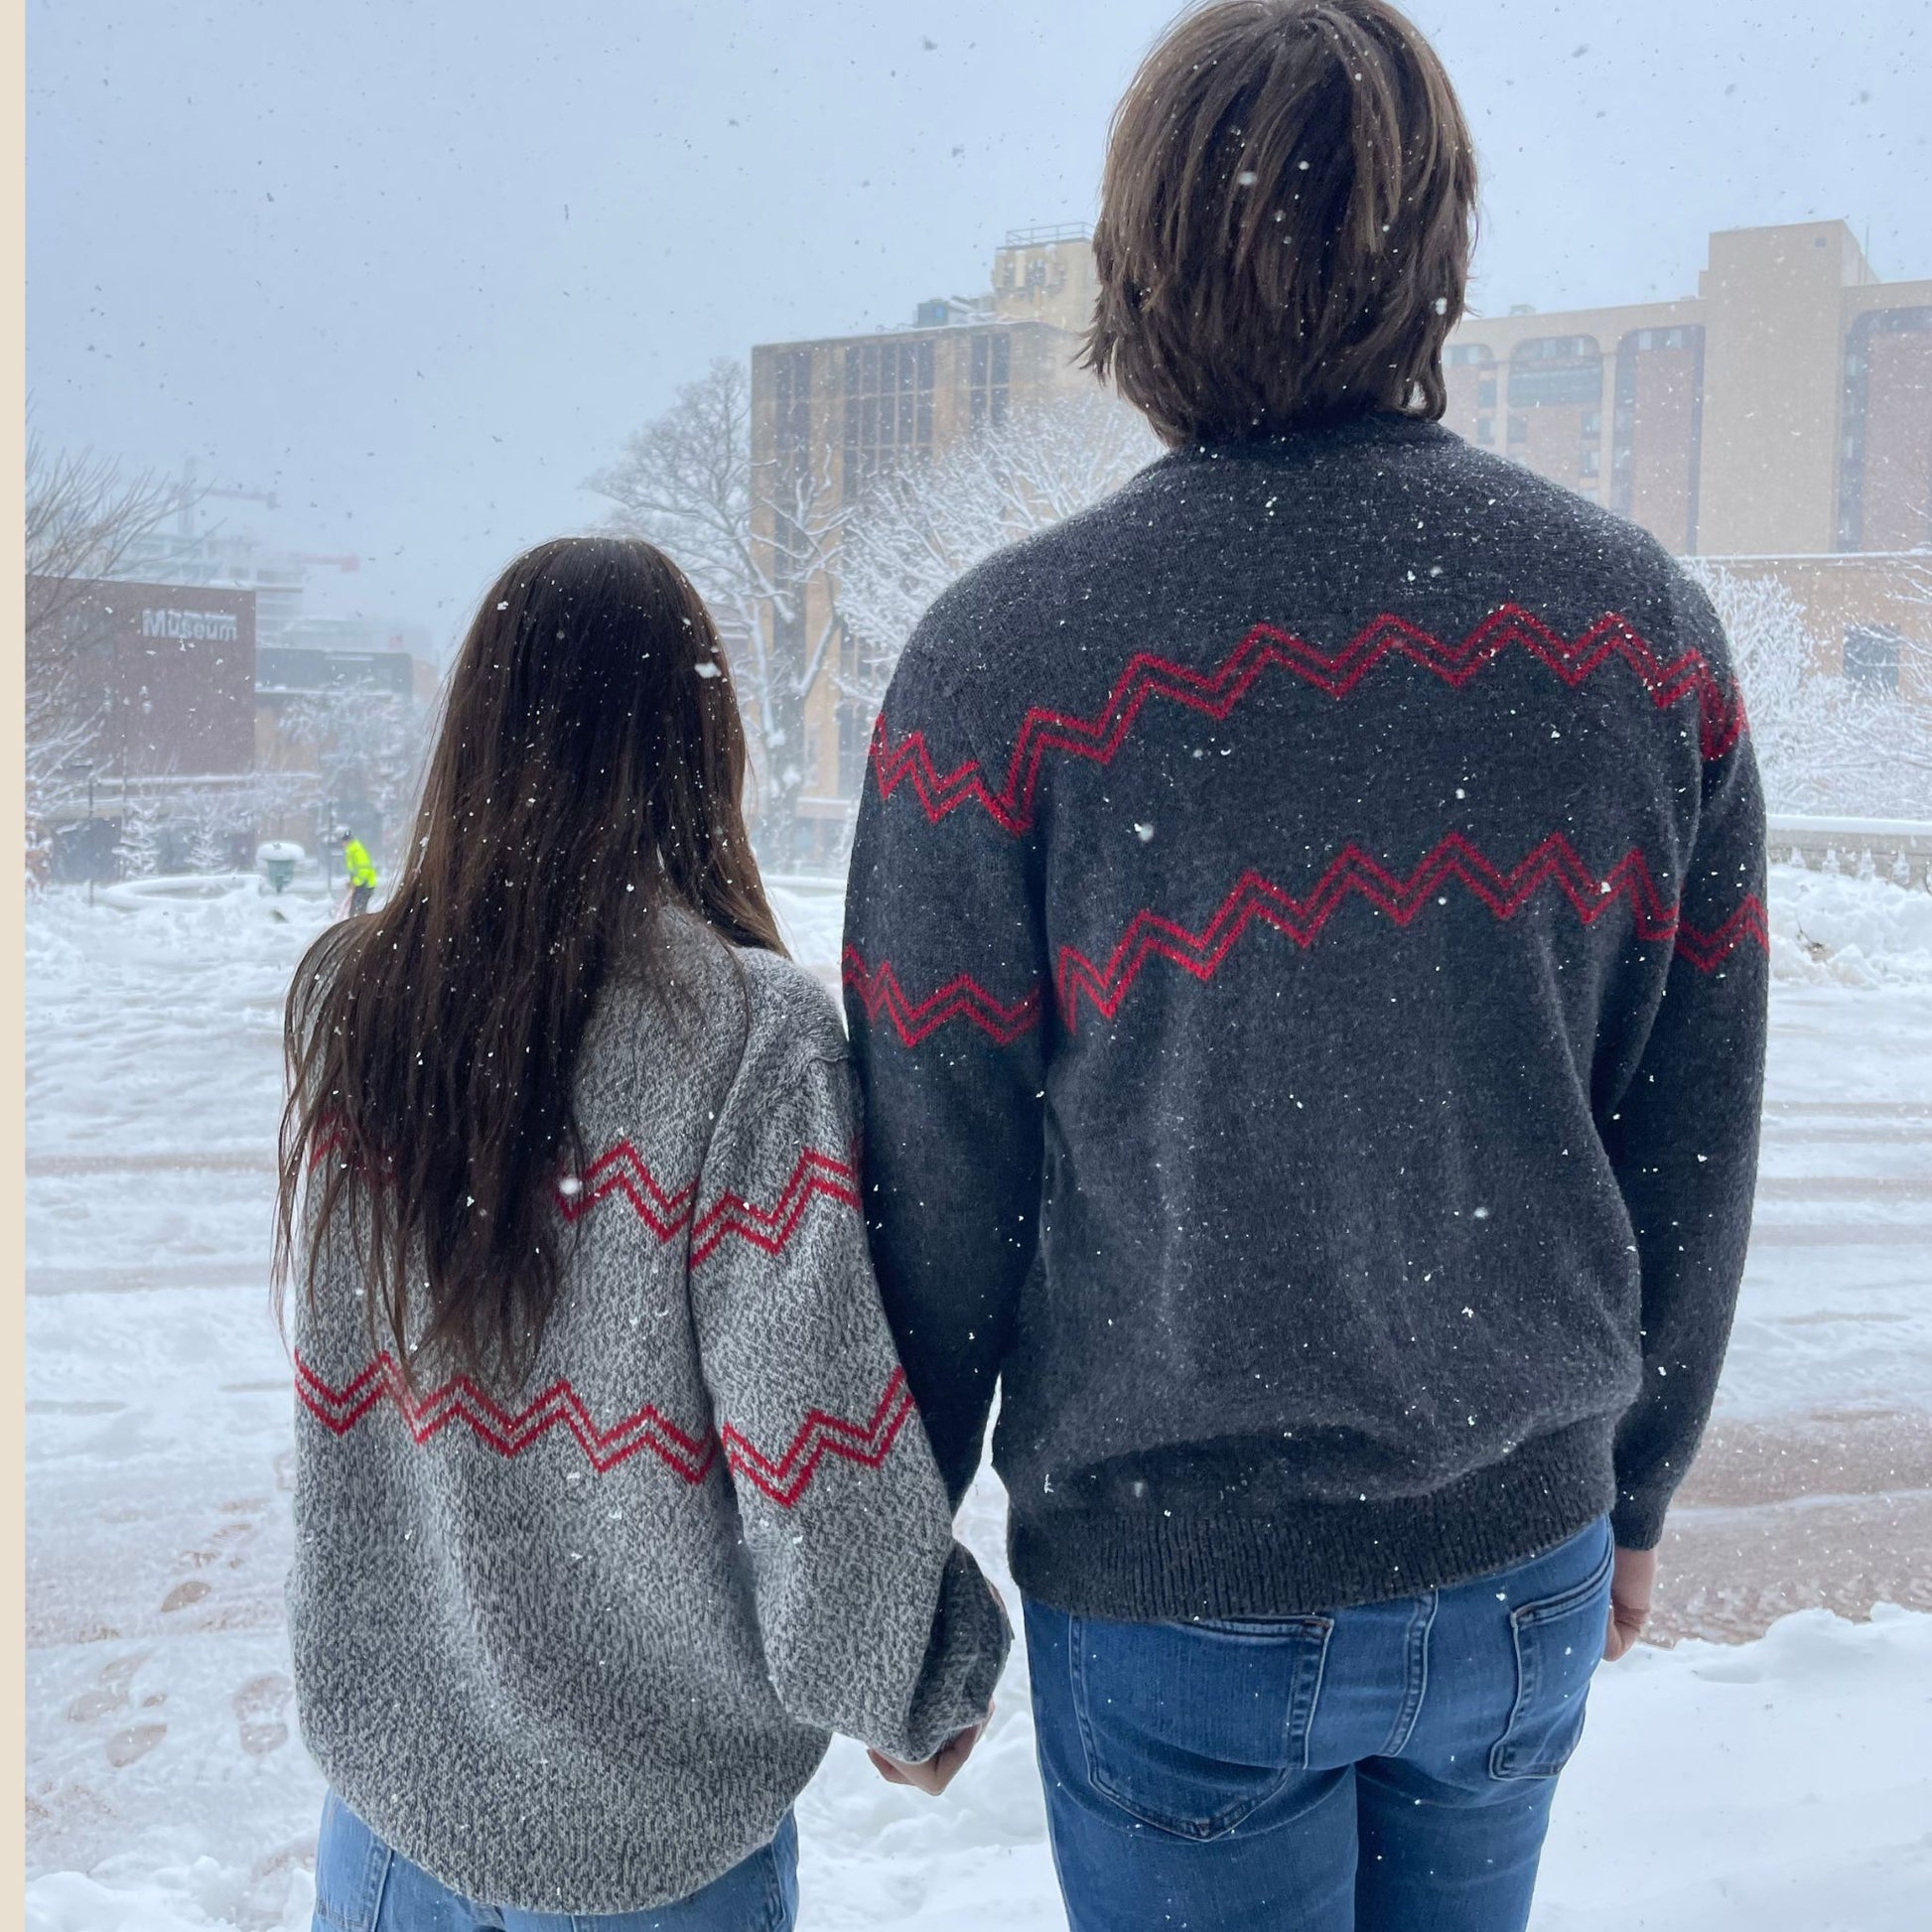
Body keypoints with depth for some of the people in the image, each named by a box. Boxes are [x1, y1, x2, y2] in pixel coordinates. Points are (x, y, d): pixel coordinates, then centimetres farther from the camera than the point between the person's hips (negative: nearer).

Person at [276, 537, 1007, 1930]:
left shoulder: (352, 1000, -8)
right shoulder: (752, 1031, -22)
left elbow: (339, 1378, 2)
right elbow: (814, 1434, -19)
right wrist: (919, 1692, -5)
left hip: (388, 1778, 4)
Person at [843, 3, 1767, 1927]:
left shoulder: (1002, 661, -18)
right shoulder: (1645, 626, -6)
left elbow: (935, 1195, -12)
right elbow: (1694, 1153, 1)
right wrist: (1631, 1486, 15)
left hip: (1178, 1592, -3)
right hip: (1522, 1558, 4)